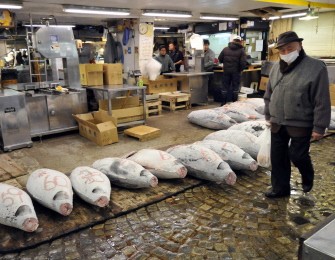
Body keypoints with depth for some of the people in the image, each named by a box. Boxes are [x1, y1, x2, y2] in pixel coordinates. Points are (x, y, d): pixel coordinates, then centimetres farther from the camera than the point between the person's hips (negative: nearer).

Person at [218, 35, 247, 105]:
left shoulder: (225, 49, 3)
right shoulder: (241, 50, -6)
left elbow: (220, 59, 6)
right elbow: (243, 62, -13)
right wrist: (240, 69, 2)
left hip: (226, 71, 2)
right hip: (236, 72, -2)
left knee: (225, 87, 11)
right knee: (235, 87, 8)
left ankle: (224, 102, 15)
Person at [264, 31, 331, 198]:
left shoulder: (316, 67, -13)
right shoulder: (276, 67, 6)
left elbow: (322, 101, -14)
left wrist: (319, 127, -14)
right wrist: (268, 115, 15)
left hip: (300, 125, -5)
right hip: (277, 124, 6)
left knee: (297, 156, 4)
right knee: (278, 158, 10)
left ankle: (307, 176, 38)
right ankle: (280, 188, 27)